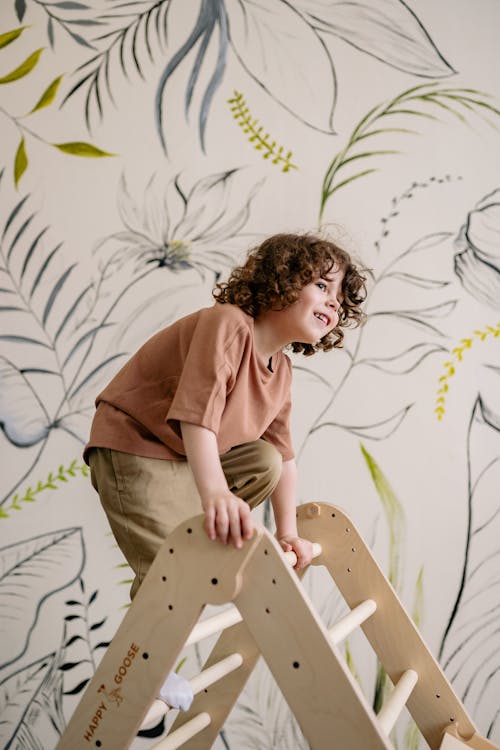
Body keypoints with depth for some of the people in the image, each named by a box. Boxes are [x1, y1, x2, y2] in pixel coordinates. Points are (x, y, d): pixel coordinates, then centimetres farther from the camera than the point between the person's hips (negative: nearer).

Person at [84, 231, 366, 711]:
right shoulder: (227, 324, -24)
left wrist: (287, 533, 3)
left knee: (265, 461, 11)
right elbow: (198, 411, -38)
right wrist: (214, 491, -51)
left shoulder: (281, 369, 4)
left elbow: (283, 453, 7)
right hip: (133, 448, -9)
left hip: (191, 458, 9)